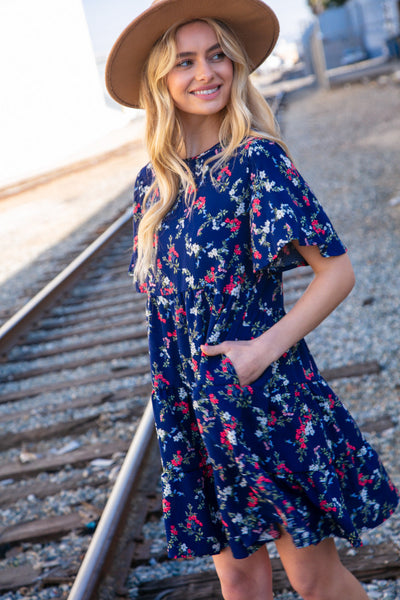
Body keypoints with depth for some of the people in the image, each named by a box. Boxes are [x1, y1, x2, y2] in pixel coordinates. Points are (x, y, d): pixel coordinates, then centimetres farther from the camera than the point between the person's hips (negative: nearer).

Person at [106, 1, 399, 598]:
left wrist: (266, 347, -20)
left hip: (266, 394, -5)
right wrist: (175, 391, 10)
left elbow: (337, 270, -13)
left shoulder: (256, 158, -12)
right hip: (193, 411, 5)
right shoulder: (155, 181, 6)